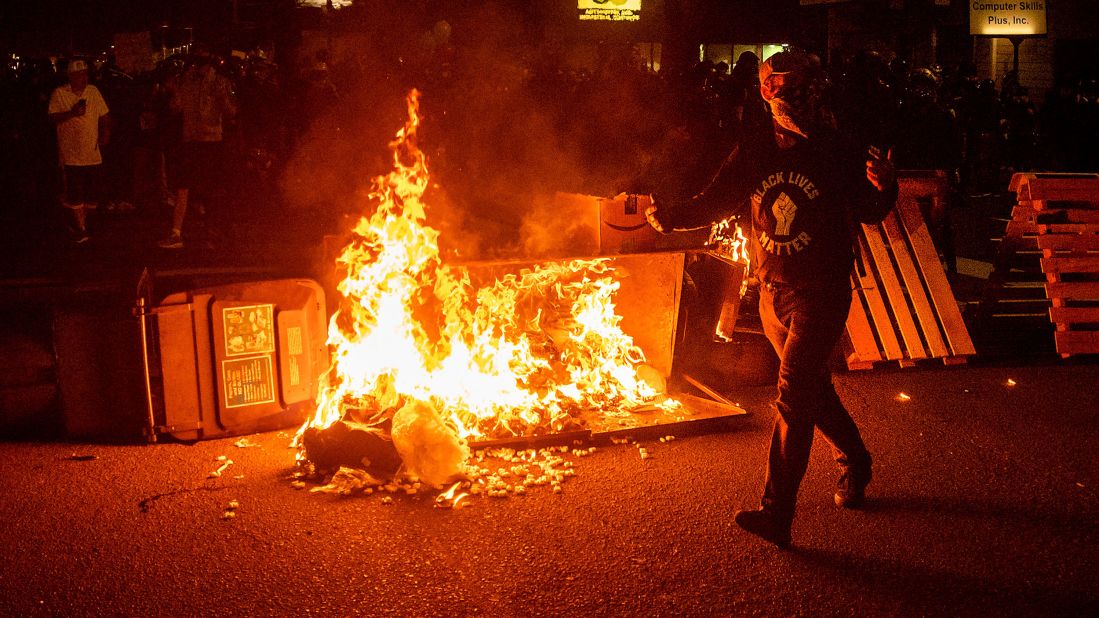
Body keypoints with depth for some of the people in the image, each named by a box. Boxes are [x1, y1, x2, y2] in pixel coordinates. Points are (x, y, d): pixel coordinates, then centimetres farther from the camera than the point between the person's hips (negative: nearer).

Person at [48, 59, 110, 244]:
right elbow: (52, 119, -8)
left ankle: (83, 224, 25)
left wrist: (105, 134, 1)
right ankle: (80, 229, 5)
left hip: (92, 154, 4)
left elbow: (104, 117, 14)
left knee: (89, 193, 9)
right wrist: (72, 113, -22)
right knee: (74, 193, -5)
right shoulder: (59, 94, -3)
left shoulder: (93, 91, 8)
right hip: (71, 154, -4)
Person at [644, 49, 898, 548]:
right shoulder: (753, 157, 4)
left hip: (821, 295, -5)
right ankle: (853, 462, 44)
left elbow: (871, 212, -5)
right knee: (814, 388, 20)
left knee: (793, 398, -13)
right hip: (773, 295, 5)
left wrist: (884, 187, -27)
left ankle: (777, 513, -12)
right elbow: (712, 203, 2)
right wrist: (670, 216, -16)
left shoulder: (840, 155, -6)